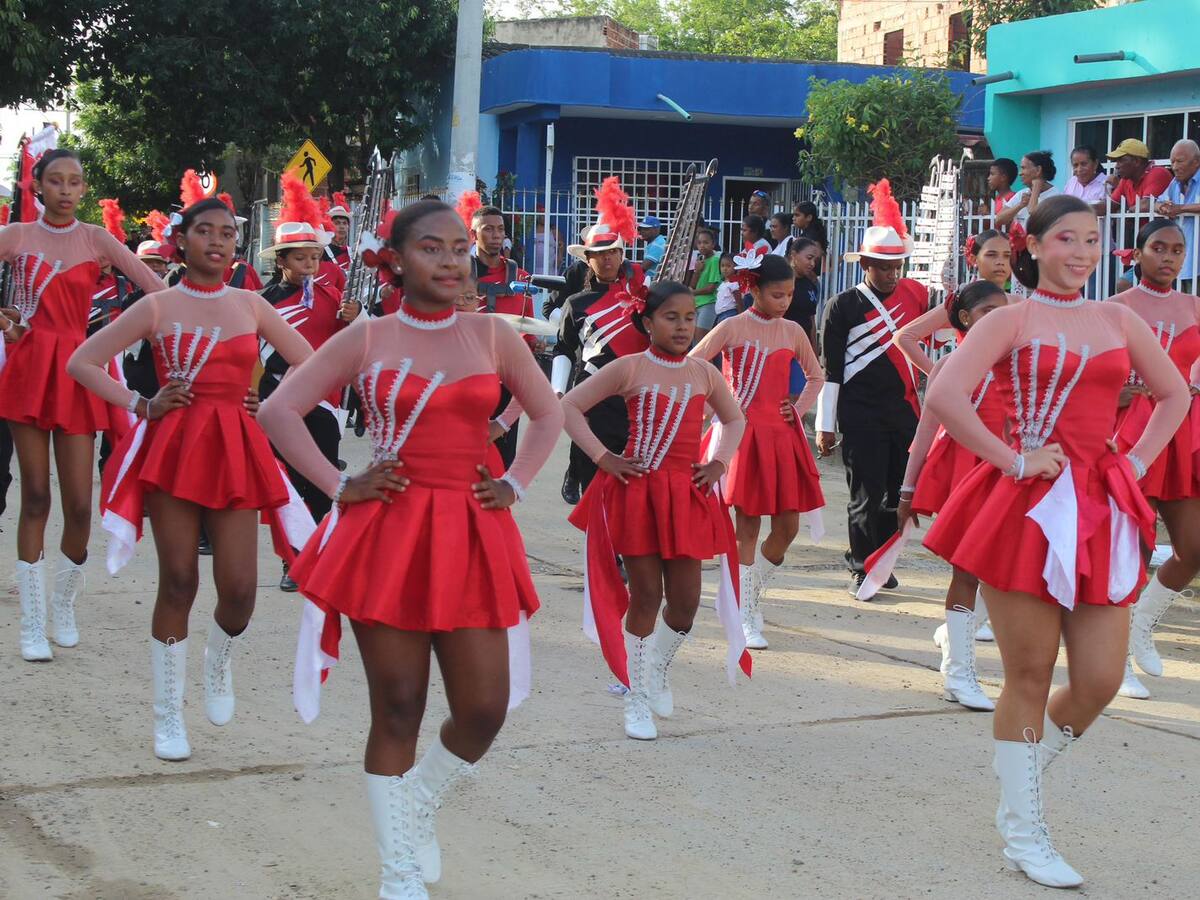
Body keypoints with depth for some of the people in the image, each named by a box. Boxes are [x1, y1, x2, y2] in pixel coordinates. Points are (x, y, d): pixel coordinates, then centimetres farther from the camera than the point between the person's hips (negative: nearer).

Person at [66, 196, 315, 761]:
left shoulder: (250, 306, 9)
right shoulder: (157, 307, 2)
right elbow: (81, 362, 2)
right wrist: (141, 405, -5)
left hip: (234, 453, 2)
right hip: (172, 449, -2)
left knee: (240, 588, -7)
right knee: (178, 583, -2)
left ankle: (219, 659, 28)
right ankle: (168, 714, 12)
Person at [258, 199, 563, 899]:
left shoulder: (493, 336, 6)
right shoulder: (367, 340, 1)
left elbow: (549, 413, 18)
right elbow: (280, 410, 2)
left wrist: (515, 486, 6)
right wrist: (340, 486, -5)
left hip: (474, 538, 2)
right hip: (388, 536, -2)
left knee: (485, 710, -1)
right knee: (398, 711, 2)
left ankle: (419, 808, 29)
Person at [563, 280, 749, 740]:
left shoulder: (704, 373, 8)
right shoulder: (629, 369, -3)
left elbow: (735, 418, 24)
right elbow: (568, 407, -2)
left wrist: (719, 462, 9)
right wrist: (601, 456, -9)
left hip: (687, 495, 4)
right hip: (636, 491, -4)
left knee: (686, 601, 2)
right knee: (646, 597, -2)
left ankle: (656, 673, 31)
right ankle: (636, 699, 12)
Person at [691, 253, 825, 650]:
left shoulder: (793, 332, 9)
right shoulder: (732, 327, -4)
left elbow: (815, 376, 24)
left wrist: (800, 409, 9)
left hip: (783, 436, 5)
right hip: (743, 434, -5)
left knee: (788, 526, 2)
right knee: (747, 527, -3)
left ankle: (753, 594, 24)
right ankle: (746, 619, 3)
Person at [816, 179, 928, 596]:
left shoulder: (915, 294, 7)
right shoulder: (843, 306, -4)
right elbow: (829, 370, -4)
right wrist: (825, 426, -5)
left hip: (905, 412, 4)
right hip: (861, 417, -4)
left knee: (896, 495, 9)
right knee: (866, 496, -2)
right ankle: (861, 570, 9)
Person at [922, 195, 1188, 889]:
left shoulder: (1120, 320, 13)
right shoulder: (1012, 320, -1)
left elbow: (1175, 394, 25)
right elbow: (944, 397, -15)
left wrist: (1137, 461, 12)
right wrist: (1013, 461, -14)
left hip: (1102, 511, 5)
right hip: (1028, 507, -5)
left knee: (1101, 680, 0)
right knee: (1030, 677, 1)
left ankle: (1021, 781, 27)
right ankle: (1024, 832, 14)